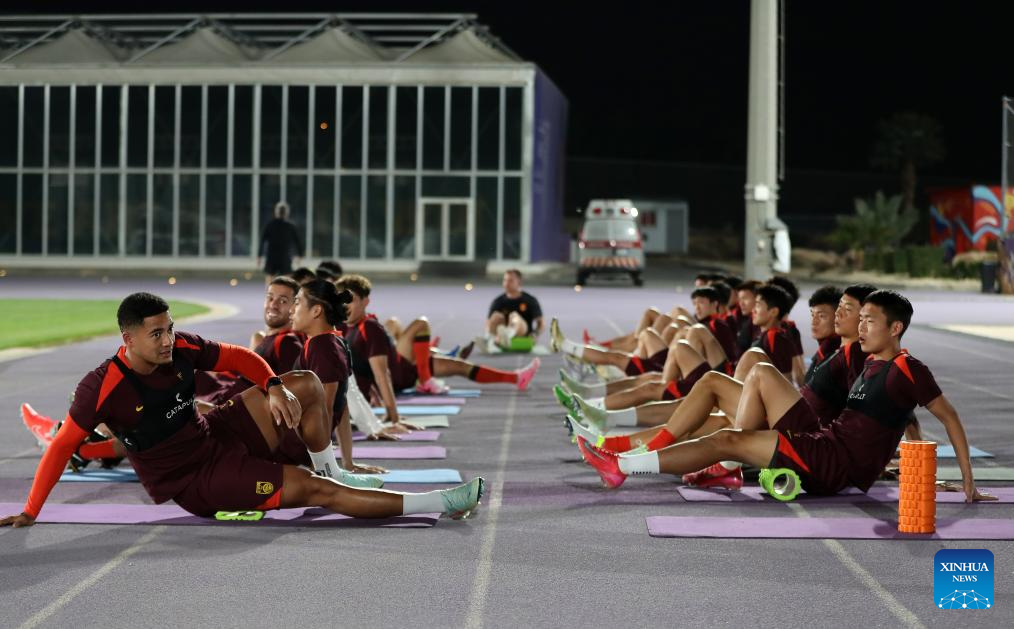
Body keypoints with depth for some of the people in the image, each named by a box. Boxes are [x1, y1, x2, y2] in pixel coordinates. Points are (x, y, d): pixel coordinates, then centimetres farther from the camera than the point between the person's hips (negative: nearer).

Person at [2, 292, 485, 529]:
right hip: (195, 482, -7)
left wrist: (274, 387, -13)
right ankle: (439, 503, -18)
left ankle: (333, 478, 11)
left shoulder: (181, 348, -8)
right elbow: (63, 445, -16)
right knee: (311, 488, -19)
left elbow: (240, 358, 5)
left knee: (307, 385, -7)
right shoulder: (102, 387, -23)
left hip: (217, 435, 7)